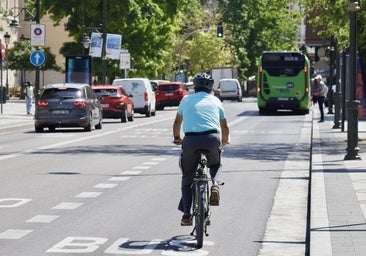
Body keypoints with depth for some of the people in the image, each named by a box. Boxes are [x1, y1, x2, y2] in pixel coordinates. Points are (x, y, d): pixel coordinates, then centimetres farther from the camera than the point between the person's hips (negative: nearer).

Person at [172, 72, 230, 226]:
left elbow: (177, 123, 34)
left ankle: (187, 215, 8)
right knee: (215, 165, 30)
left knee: (187, 177, 15)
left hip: (191, 140, 0)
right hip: (212, 138, 0)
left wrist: (177, 138, 52)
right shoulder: (215, 101, 22)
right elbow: (225, 127, 32)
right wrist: (224, 140, 52)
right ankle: (215, 183, -2)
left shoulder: (186, 100, 22)